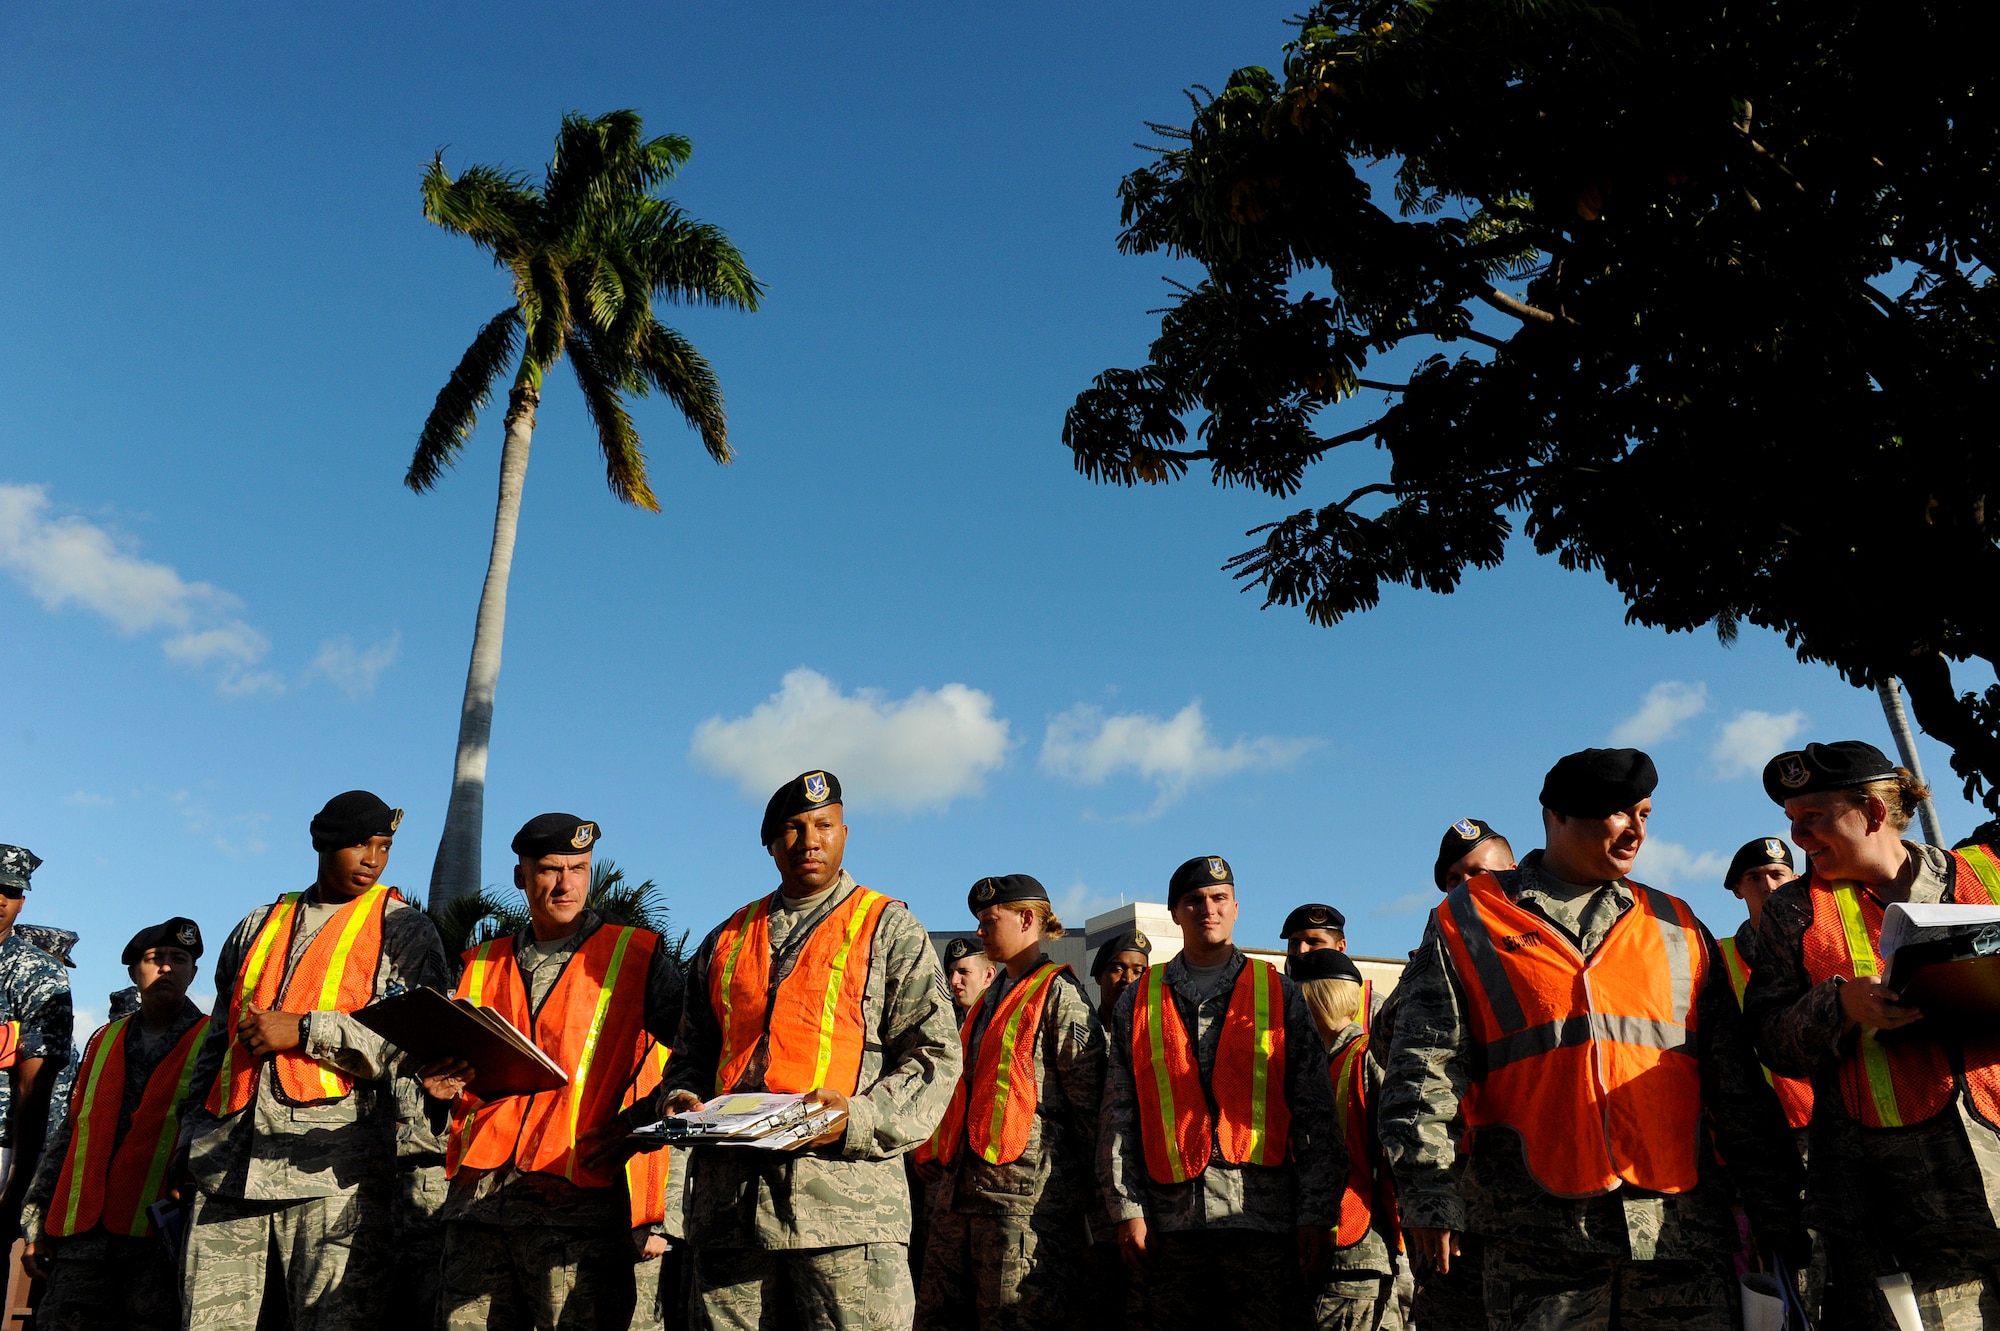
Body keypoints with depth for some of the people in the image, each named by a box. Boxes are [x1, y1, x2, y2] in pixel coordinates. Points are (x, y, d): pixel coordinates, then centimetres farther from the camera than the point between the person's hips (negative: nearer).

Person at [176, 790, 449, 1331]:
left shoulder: (404, 929, 6)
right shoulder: (259, 925, 22)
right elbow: (216, 1041, 26)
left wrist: (304, 1032, -10)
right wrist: (191, 1137, 16)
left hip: (332, 1165, -4)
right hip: (226, 1164, 4)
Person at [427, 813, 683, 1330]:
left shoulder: (637, 955, 5)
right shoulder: (481, 963, 19)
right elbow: (452, 1067, 25)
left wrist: (639, 1118, -10)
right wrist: (440, 1087, 3)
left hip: (578, 1207, -4)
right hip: (478, 1198, 4)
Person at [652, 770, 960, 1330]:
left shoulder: (888, 928, 7)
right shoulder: (726, 940, 20)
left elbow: (934, 1057, 0)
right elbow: (693, 1052, 25)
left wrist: (857, 1119, -15)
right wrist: (681, 1098, 3)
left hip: (846, 1199, -3)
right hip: (728, 1199, 4)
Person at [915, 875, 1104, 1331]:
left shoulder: (1058, 992, -4)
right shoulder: (992, 997, 23)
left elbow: (1088, 1095, -9)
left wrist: (1084, 1181, -10)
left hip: (1027, 1189, -9)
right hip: (964, 1185, 9)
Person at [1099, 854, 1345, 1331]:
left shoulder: (1278, 994, 9)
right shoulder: (1139, 1002, 12)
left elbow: (1315, 1116, 4)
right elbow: (1119, 1115, 8)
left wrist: (1316, 1215, -3)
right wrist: (1127, 1209, -1)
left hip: (1264, 1215, -1)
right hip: (1171, 1217, 1)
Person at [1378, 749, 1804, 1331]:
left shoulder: (1676, 929, 16)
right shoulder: (1469, 922, 5)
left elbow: (1738, 1087, 15)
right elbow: (1425, 1071, -1)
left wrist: (1778, 1215, 11)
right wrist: (1430, 1198, -10)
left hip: (1682, 1229, 3)